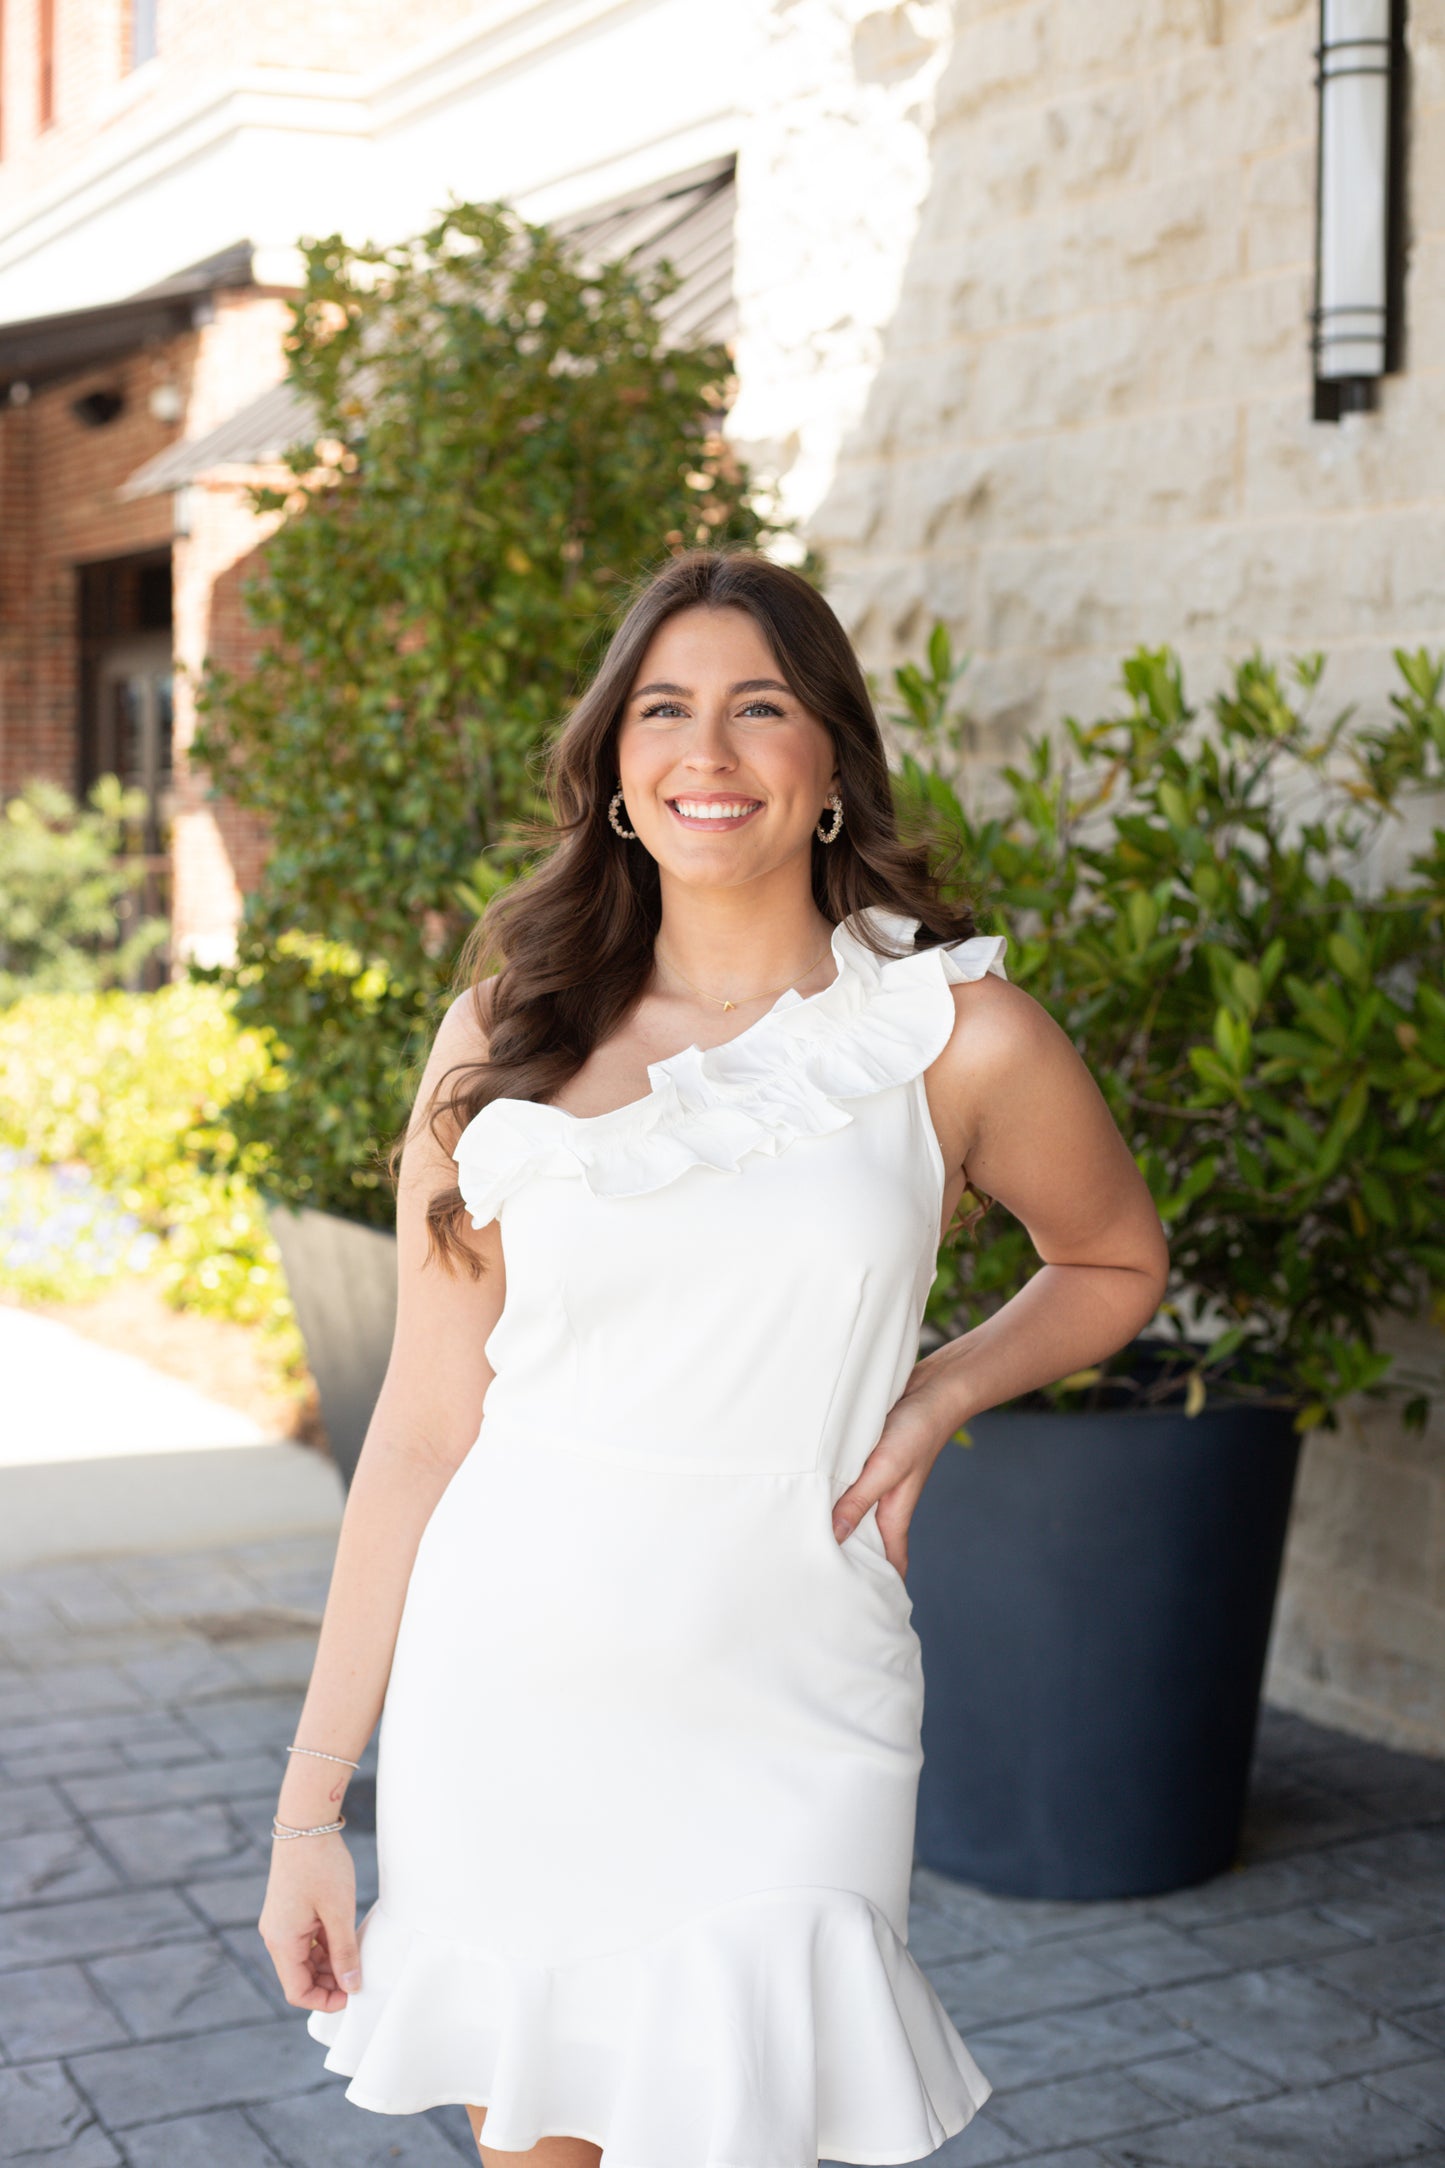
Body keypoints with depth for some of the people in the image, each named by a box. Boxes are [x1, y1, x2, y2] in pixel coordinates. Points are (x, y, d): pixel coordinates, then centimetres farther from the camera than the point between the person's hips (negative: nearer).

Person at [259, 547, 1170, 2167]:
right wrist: (312, 1797, 2)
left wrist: (936, 1395, -3)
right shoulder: (506, 1038, 1)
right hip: (505, 1713, 2)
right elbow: (423, 1428, 2)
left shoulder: (956, 1036, -2)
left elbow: (1118, 1265, 17)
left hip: (779, 1730, -1)